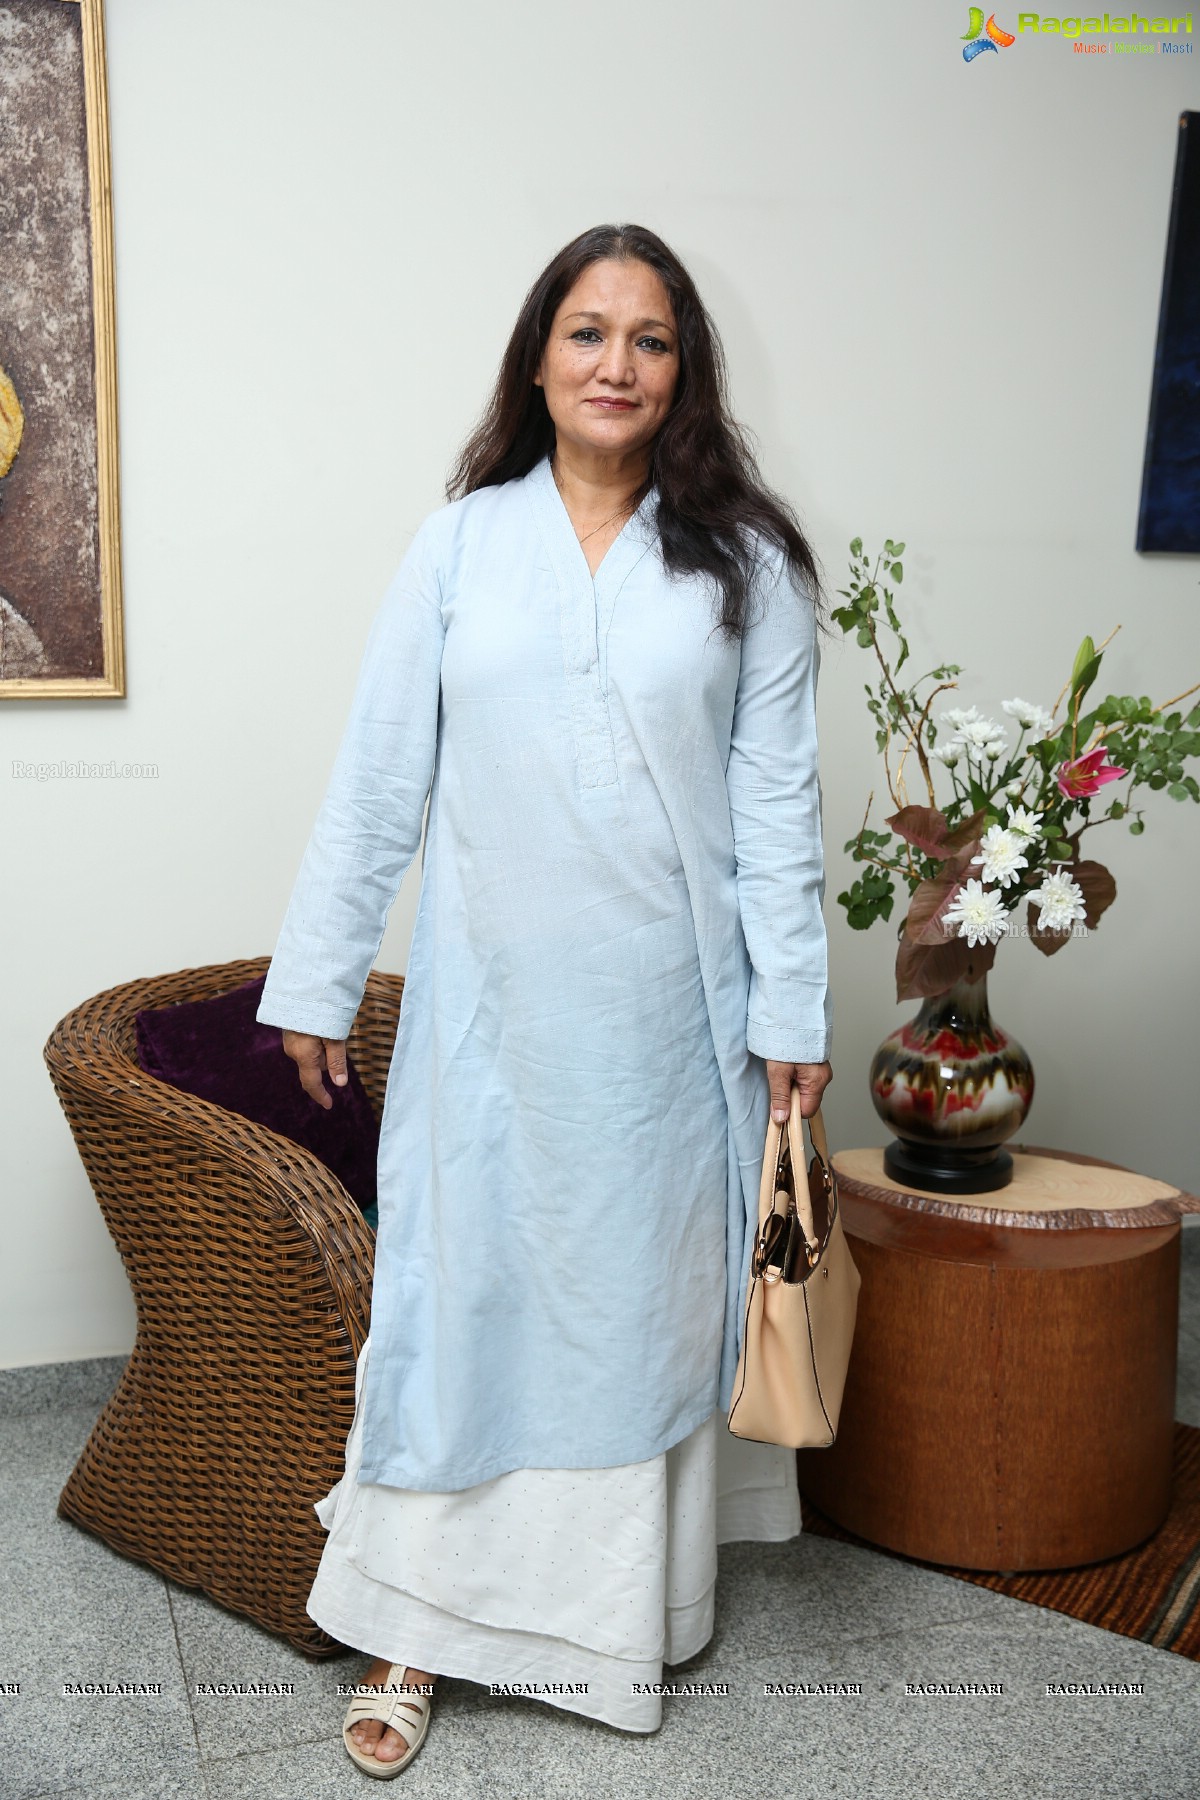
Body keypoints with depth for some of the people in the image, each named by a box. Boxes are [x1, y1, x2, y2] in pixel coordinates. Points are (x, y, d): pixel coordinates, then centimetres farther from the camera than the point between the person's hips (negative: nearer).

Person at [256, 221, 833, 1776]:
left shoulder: (744, 562, 1)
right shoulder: (462, 542, 2)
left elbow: (775, 799, -1)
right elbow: (375, 781, 2)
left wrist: (790, 1008, -4)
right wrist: (315, 978, 2)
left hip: (666, 1005, 0)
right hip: (493, 1001, 0)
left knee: (647, 1287, 12)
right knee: (461, 1284, 7)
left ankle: (627, 1608, 34)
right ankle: (413, 1625, 23)